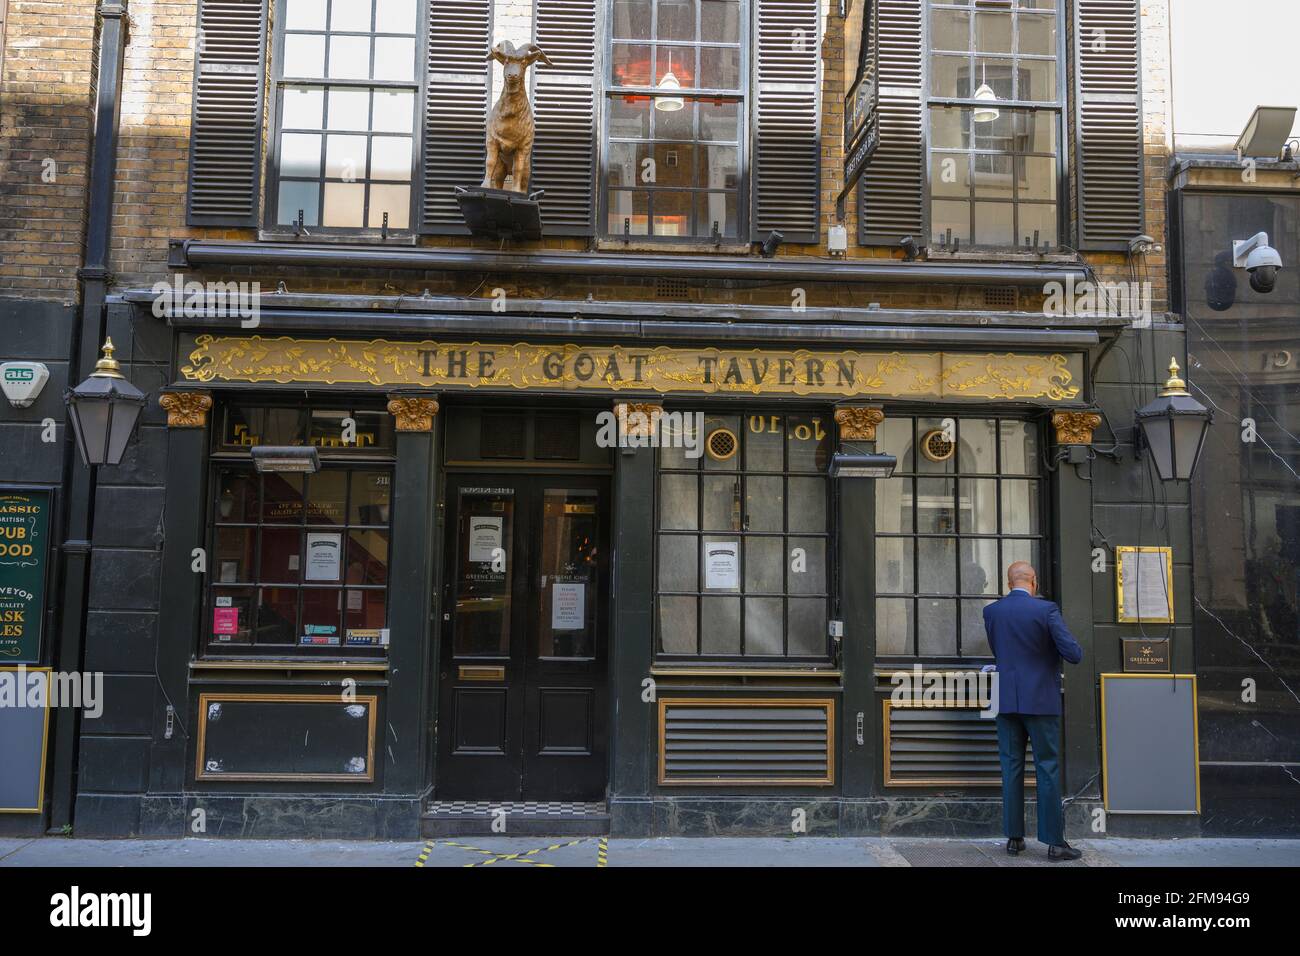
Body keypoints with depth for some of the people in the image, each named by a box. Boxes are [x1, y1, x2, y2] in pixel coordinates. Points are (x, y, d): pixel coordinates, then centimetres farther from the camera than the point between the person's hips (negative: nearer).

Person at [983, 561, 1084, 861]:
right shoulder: (1046, 610, -10)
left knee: (1011, 768, 8)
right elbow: (1073, 654, -11)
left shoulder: (991, 611, 1)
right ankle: (1055, 842, 6)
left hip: (1007, 701, 3)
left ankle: (1014, 837, 13)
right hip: (1041, 701, -3)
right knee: (1048, 769, 3)